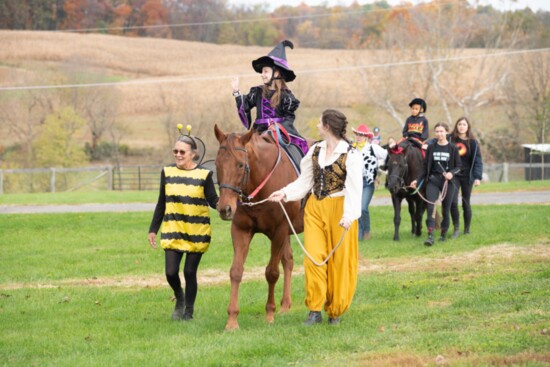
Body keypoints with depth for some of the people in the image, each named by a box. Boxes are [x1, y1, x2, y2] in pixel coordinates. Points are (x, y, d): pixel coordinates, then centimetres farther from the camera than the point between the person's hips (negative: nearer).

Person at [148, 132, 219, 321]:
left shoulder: (204, 174, -5)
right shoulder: (167, 172, 2)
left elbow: (213, 201, -3)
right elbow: (161, 204, 9)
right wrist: (153, 229, 11)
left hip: (197, 232, -2)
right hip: (172, 230, 2)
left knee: (190, 272, 3)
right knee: (171, 272, -5)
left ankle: (188, 311, 22)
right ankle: (179, 299, 27)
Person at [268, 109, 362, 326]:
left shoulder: (351, 154, -9)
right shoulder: (315, 150, 9)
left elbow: (354, 188, -15)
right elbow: (304, 181, 13)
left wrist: (349, 215, -26)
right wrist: (285, 194, 0)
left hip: (339, 210, -5)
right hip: (315, 208, 5)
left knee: (339, 259, 2)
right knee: (314, 257, -4)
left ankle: (335, 310, 15)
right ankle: (315, 310, 1)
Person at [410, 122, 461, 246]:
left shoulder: (452, 148, 0)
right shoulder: (431, 148, 5)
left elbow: (458, 166, 2)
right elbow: (427, 167, 11)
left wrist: (451, 173, -18)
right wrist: (417, 180, 4)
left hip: (448, 181, -1)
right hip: (433, 180, 1)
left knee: (446, 210, 6)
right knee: (431, 208, -13)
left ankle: (443, 234, 23)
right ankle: (430, 236, -19)